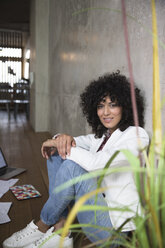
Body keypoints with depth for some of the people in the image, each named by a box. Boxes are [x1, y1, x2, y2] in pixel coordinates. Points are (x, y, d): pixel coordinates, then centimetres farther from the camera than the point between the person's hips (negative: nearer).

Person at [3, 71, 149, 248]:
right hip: (97, 204, 8)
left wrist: (63, 145, -18)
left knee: (72, 166, -29)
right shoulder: (102, 135, 9)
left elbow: (96, 163, -31)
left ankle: (42, 227, -3)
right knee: (56, 153, 3)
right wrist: (63, 138, -17)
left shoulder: (137, 136, -16)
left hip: (114, 225, -8)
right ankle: (60, 232, -4)